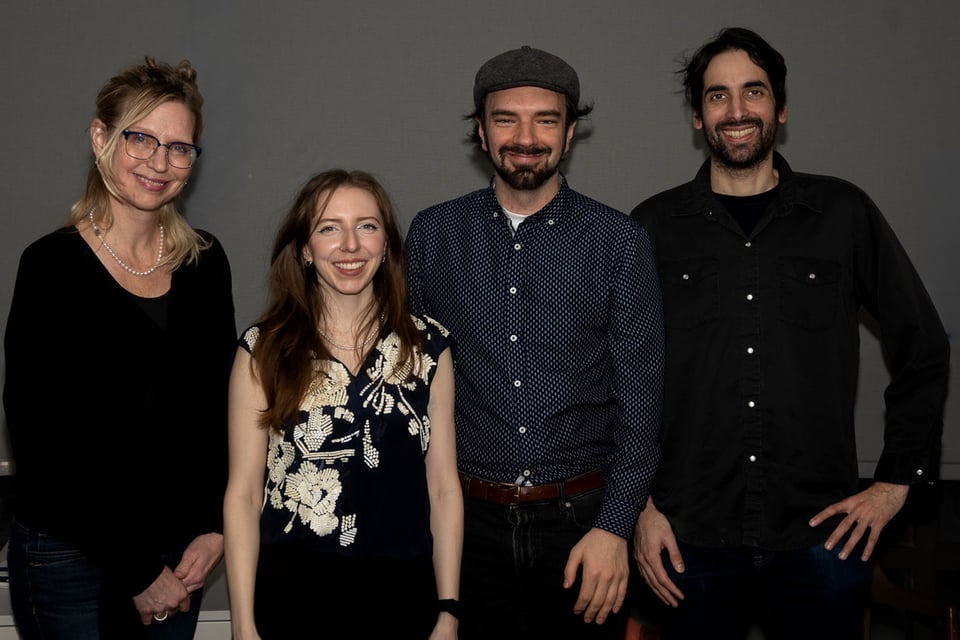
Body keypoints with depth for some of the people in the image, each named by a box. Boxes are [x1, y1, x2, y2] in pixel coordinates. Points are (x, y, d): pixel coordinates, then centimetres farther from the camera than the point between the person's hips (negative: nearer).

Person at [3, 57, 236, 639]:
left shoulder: (205, 261, 2)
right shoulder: (53, 266, -12)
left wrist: (213, 529, -2)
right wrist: (135, 572, -11)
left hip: (181, 551, 4)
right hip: (72, 560, -4)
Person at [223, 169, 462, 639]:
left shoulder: (427, 348, 2)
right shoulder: (264, 350, -2)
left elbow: (443, 486, 2)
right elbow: (243, 493, -3)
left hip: (402, 596, 2)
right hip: (290, 597, -1)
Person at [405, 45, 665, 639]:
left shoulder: (619, 241, -3)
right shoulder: (432, 233, 3)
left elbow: (640, 397, -3)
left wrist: (614, 527, -10)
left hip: (582, 522, -1)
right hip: (468, 522, 1)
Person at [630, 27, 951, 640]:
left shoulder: (844, 214, 2)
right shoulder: (655, 227, 2)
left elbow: (924, 351, 9)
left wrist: (897, 482, 5)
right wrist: (639, 503, 1)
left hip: (823, 535, 0)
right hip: (694, 538, 0)